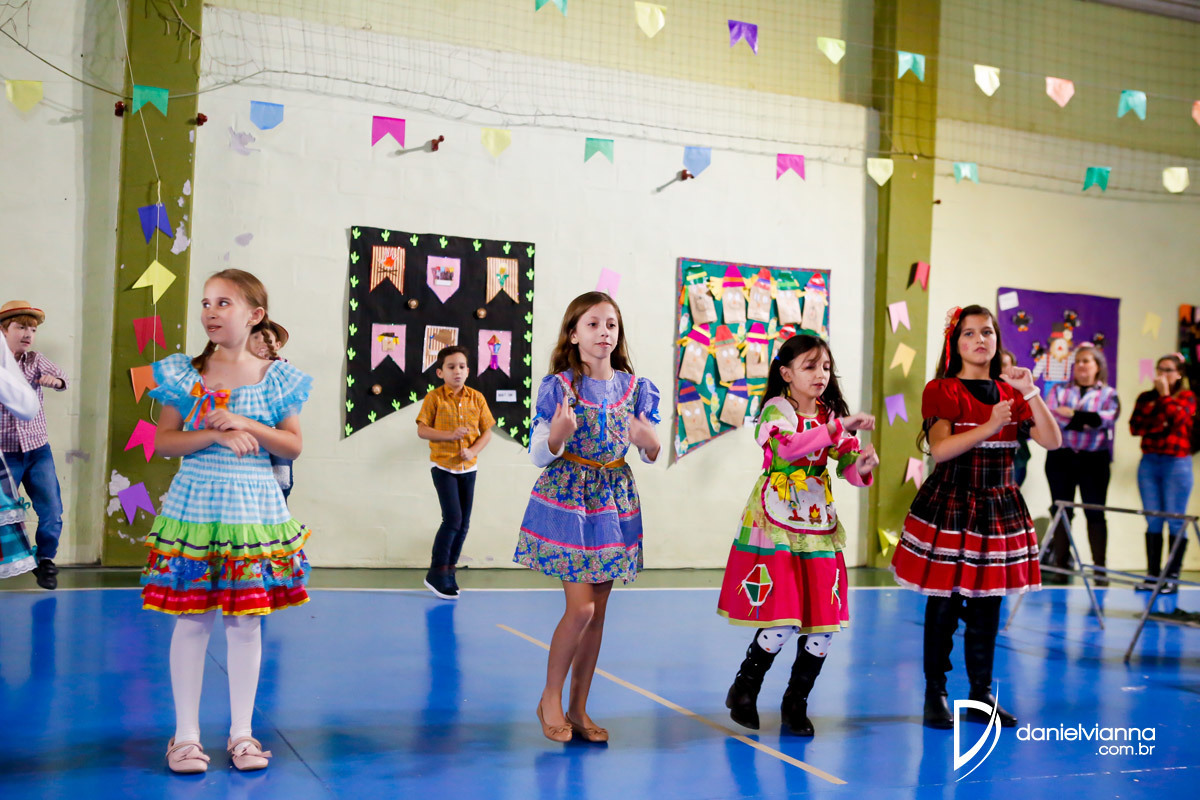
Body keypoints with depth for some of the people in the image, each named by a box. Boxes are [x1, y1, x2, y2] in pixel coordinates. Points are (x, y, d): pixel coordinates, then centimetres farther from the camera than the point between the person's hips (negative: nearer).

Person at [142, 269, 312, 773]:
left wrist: (245, 424, -13)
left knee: (246, 620, 6)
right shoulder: (184, 373, 2)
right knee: (192, 619, 2)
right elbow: (162, 441, -1)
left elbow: (293, 445, 1)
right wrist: (213, 435, -16)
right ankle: (186, 733, 15)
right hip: (195, 506, 0)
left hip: (253, 509, 1)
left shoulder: (276, 378, 2)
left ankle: (242, 731, 19)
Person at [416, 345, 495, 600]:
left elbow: (487, 432, 6)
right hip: (443, 466, -4)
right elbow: (422, 430, -8)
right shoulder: (434, 397, -5)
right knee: (453, 518, -13)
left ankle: (450, 569, 22)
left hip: (468, 467, 4)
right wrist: (450, 435, -20)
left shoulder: (476, 398, 3)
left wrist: (473, 450, -12)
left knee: (464, 522, 7)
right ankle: (436, 573, -2)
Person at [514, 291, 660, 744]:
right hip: (566, 498, -4)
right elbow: (539, 455, -6)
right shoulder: (560, 386, -7)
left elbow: (651, 455, 10)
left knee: (598, 611, 7)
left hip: (614, 500, 4)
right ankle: (550, 698, 11)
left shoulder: (634, 387, 4)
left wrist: (650, 443, -13)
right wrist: (558, 434, -26)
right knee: (581, 607, -10)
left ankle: (578, 708, 20)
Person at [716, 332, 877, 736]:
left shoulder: (830, 415, 12)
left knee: (824, 625, 2)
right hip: (776, 526, -6)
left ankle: (796, 701, 22)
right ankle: (744, 692, 14)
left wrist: (862, 465, -17)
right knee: (782, 621, -11)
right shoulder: (777, 409, -5)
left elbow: (848, 466, 6)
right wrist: (838, 428, -31)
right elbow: (788, 446, -27)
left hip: (819, 528, 6)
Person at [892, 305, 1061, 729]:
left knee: (987, 605, 9)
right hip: (949, 508, -4)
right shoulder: (942, 390, -3)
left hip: (1000, 510, 5)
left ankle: (981, 694, 20)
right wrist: (989, 427, -24)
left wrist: (1030, 392, -9)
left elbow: (1052, 440, 0)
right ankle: (935, 694, 10)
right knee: (943, 603, -1)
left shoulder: (1009, 392, 11)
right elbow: (939, 449, -17)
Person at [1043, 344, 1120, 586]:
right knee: (1061, 511, 3)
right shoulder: (1059, 391, 12)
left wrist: (1071, 414, -12)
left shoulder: (1108, 394, 8)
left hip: (1094, 459, -2)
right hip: (1061, 457, 2)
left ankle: (1100, 568, 2)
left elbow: (1106, 418, -12)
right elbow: (1049, 416, -6)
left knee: (1095, 512, -2)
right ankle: (1060, 566, 7)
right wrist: (1085, 421, -14)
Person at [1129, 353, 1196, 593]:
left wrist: (1165, 394, -9)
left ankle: (1172, 576, 1)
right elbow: (1135, 427, 2)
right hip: (1149, 463, 3)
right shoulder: (1145, 397, 12)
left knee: (1176, 522, -2)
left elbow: (1177, 418, -15)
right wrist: (1155, 422, -13)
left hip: (1176, 463, -3)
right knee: (1153, 521, 5)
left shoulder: (1187, 397, 3)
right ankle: (1153, 574, 8)